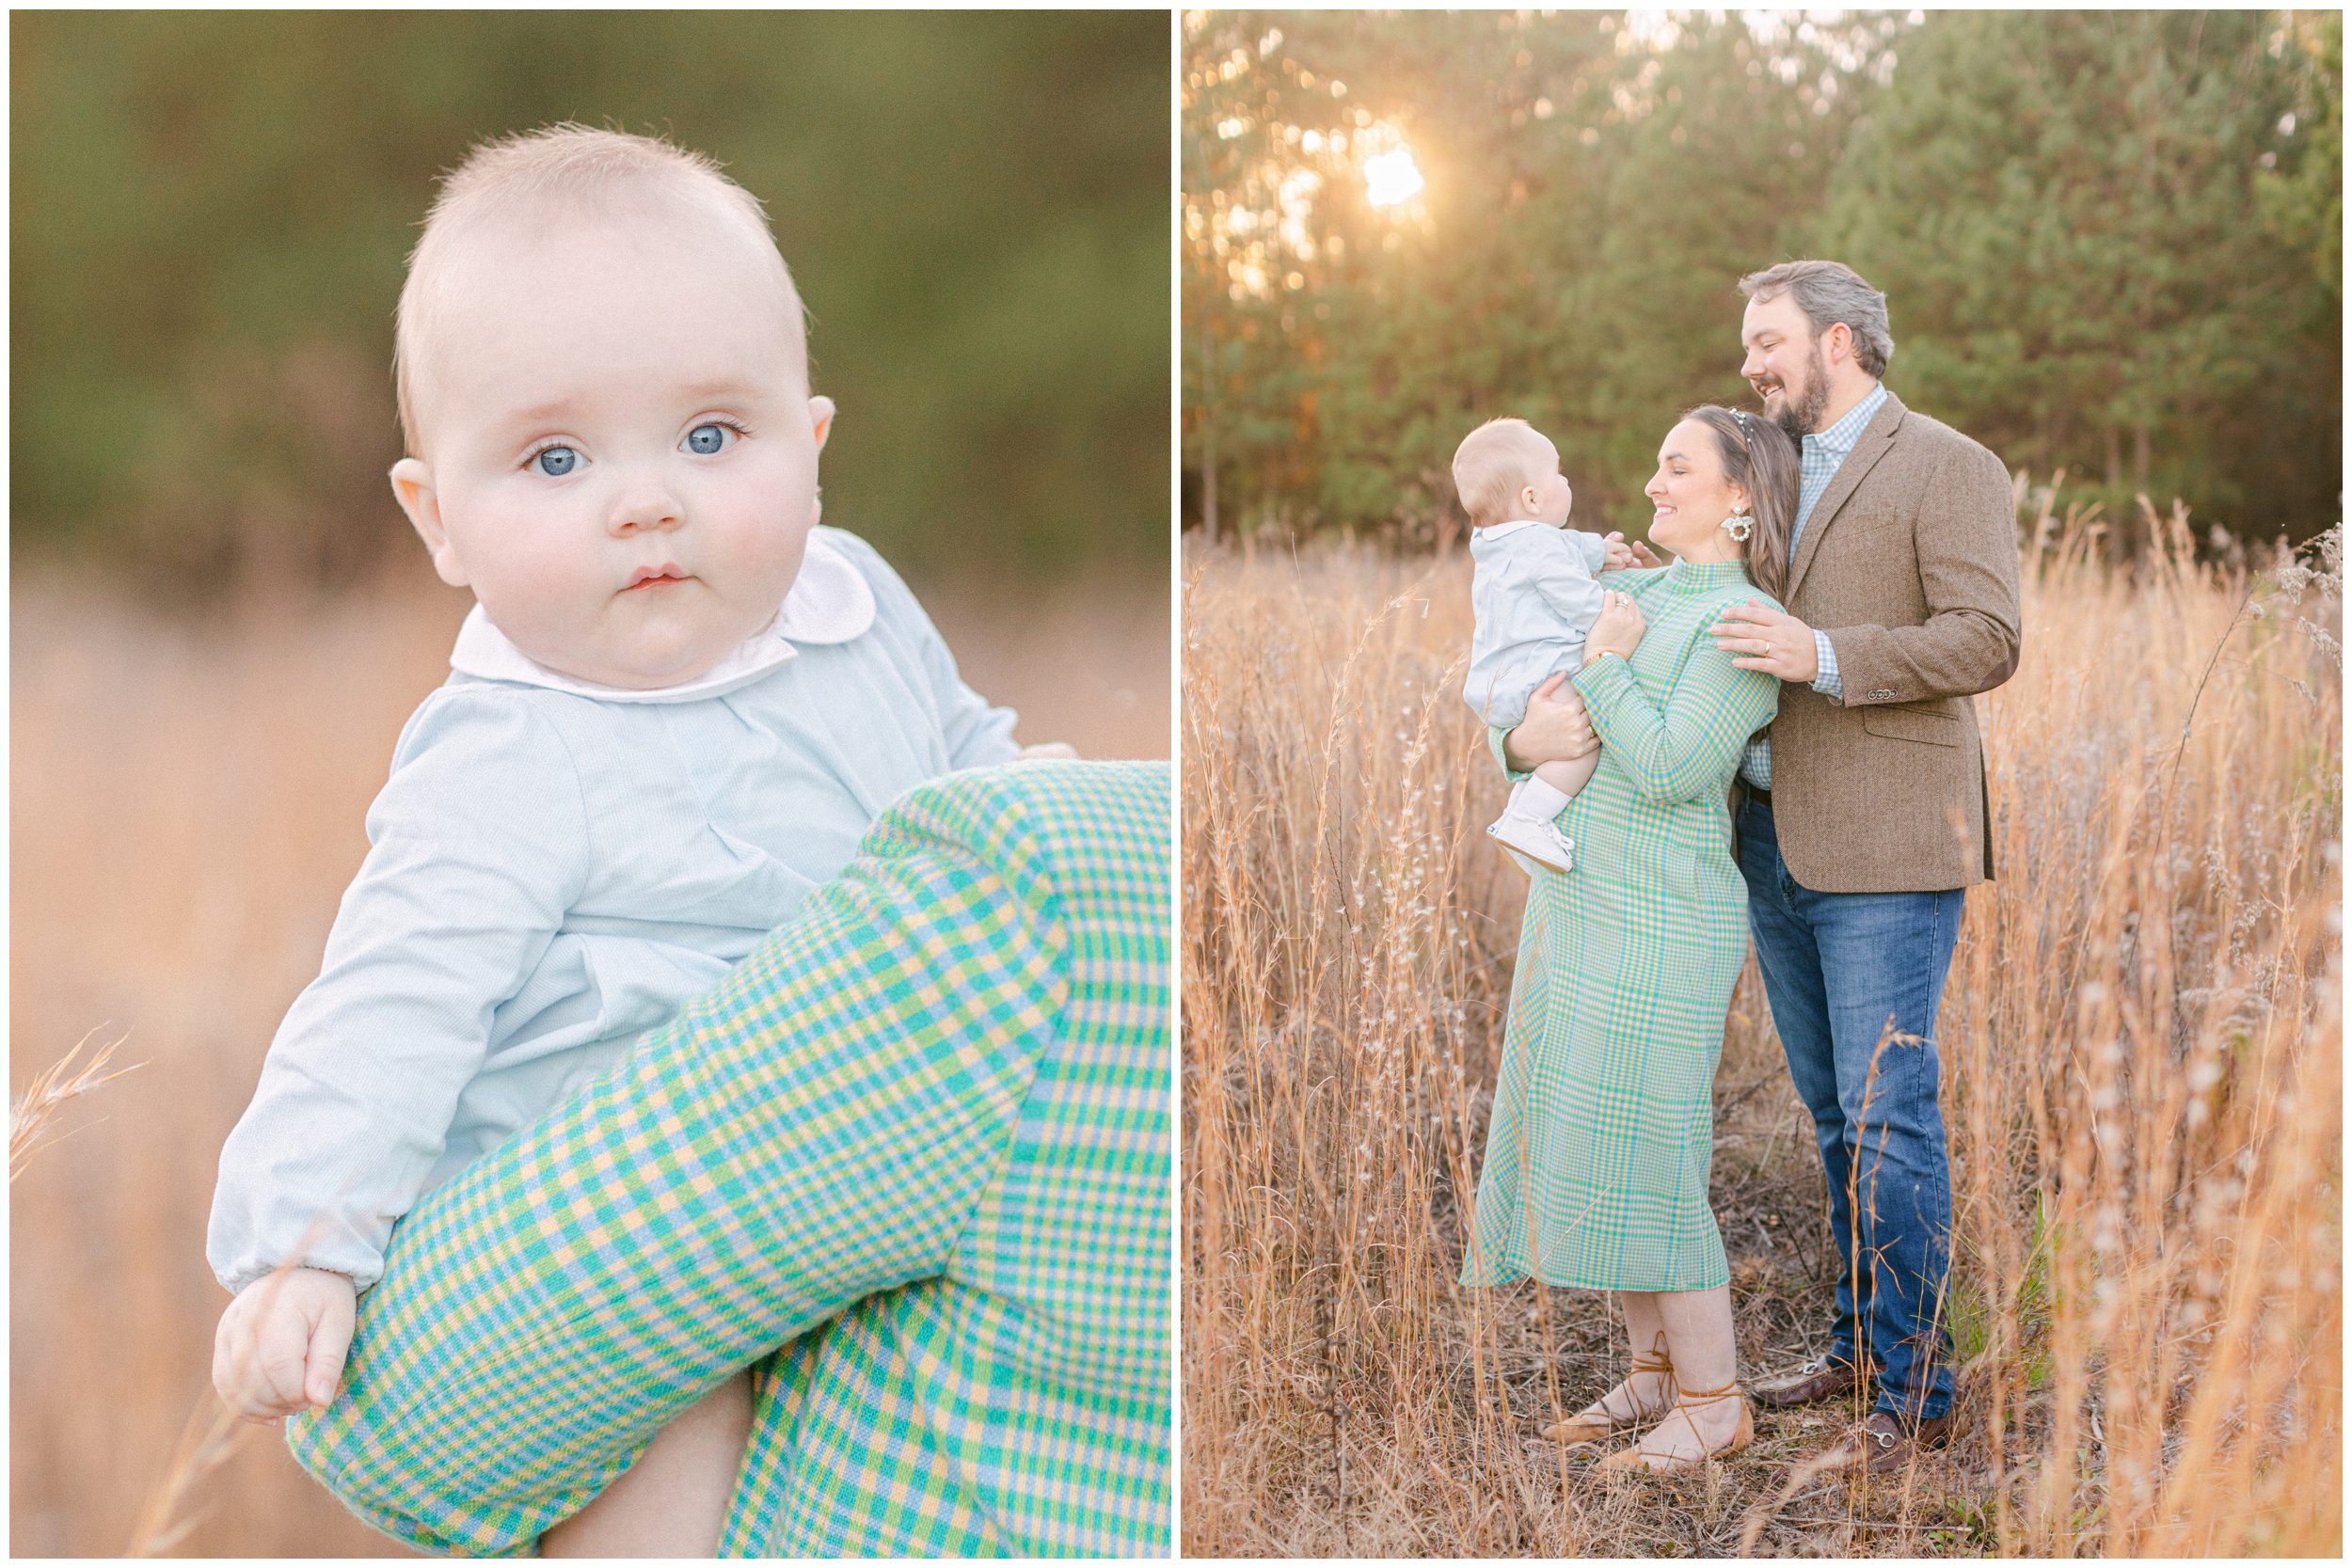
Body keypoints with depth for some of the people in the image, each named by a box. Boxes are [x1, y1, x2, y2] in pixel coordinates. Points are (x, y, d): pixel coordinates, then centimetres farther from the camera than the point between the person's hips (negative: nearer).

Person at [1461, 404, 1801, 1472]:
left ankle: (1714, 1402, 7)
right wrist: (1524, 741, -7)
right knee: (1581, 1147, 11)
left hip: (1660, 923, -9)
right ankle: (1657, 1368, 24)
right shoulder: (1637, 593, 14)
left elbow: (1669, 773, -21)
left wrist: (1606, 669, -12)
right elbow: (1519, 730, 15)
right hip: (1580, 905, 9)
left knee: (1638, 1163, -6)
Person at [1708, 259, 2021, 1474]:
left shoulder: (1947, 468, -5)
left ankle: (1914, 1394, 1)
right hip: (1776, 840, 8)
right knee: (1835, 1113, 14)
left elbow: (1985, 642, -14)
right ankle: (1860, 1342, 25)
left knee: (1888, 1117, -7)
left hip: (1886, 848, -7)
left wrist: (1823, 656, -24)